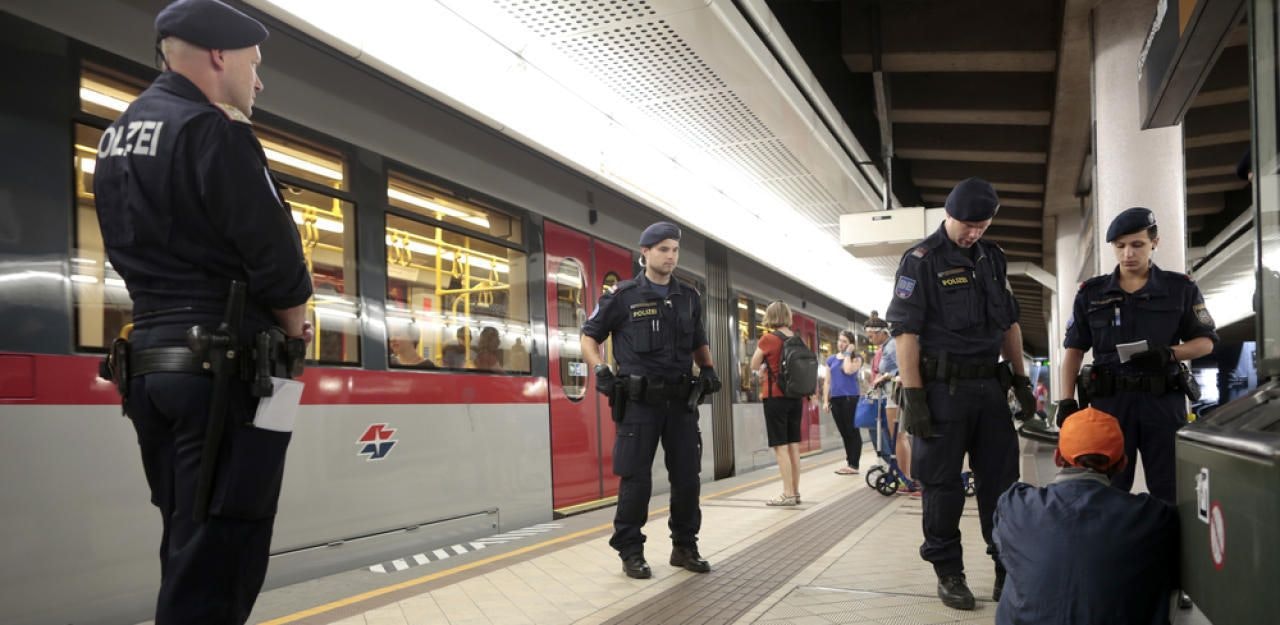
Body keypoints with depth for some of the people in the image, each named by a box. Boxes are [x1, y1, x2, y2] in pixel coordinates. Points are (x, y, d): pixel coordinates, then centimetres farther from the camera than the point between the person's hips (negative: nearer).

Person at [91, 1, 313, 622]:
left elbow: (139, 245, 18)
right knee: (219, 552, -5)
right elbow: (272, 249, -16)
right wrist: (294, 323, 0)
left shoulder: (116, 137, 16)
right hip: (223, 365, -9)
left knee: (187, 544, 16)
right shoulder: (212, 130, -12)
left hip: (150, 358, 9)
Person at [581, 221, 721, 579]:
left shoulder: (689, 298, 11)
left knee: (687, 477, 8)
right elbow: (589, 336, 4)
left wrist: (708, 369, 10)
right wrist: (600, 371, -10)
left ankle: (684, 547, 24)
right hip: (639, 401, -4)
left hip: (681, 400, 4)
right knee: (636, 480, -1)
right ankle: (630, 552, 13)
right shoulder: (622, 296, -2)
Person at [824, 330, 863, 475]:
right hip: (835, 399, 5)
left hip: (851, 398, -5)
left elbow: (848, 370, -20)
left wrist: (848, 354, -8)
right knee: (844, 432, 10)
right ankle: (849, 463, 16)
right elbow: (827, 381, 13)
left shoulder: (856, 358, 1)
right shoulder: (831, 359, 14)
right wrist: (825, 400, 7)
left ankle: (854, 465, -3)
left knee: (852, 432, -4)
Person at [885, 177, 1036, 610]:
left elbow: (1009, 323, 19)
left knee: (1001, 479, 9)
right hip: (943, 387, -6)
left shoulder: (992, 258, 12)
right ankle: (948, 573, 14)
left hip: (989, 384, 6)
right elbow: (905, 331, -12)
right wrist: (913, 397, -17)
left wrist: (1021, 380, 14)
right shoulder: (921, 260, -7)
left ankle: (1009, 566, 21)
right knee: (942, 484, 2)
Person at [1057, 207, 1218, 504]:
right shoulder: (1091, 293, 6)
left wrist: (1170, 354, -13)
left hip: (1164, 399, 0)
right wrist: (1067, 400, -2)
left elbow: (1205, 341, 8)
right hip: (1110, 400, 1)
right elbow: (1074, 349, 7)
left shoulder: (1181, 288, 4)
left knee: (1169, 489, 5)